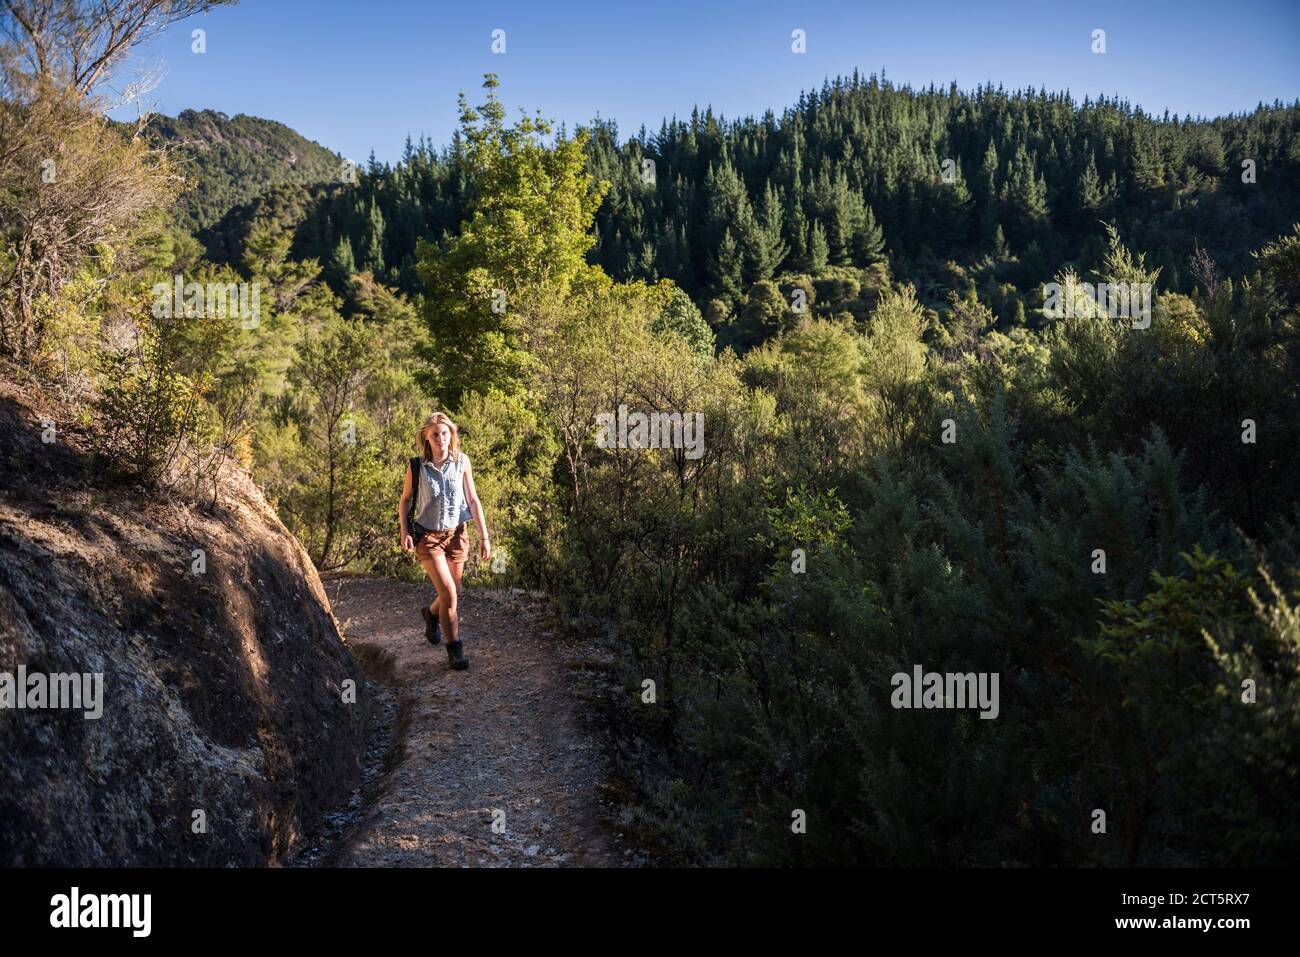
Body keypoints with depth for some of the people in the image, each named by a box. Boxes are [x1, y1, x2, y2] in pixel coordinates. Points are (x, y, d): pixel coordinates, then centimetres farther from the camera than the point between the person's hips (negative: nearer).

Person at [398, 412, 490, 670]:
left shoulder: (462, 461, -5)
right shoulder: (416, 466, -9)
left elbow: (472, 500, 0)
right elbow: (405, 501, 2)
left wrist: (484, 536, -3)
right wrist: (405, 532, -11)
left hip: (457, 534, 3)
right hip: (427, 537, -3)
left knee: (452, 592, 15)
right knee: (449, 594, -12)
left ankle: (432, 613, 49)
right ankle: (454, 649, 2)